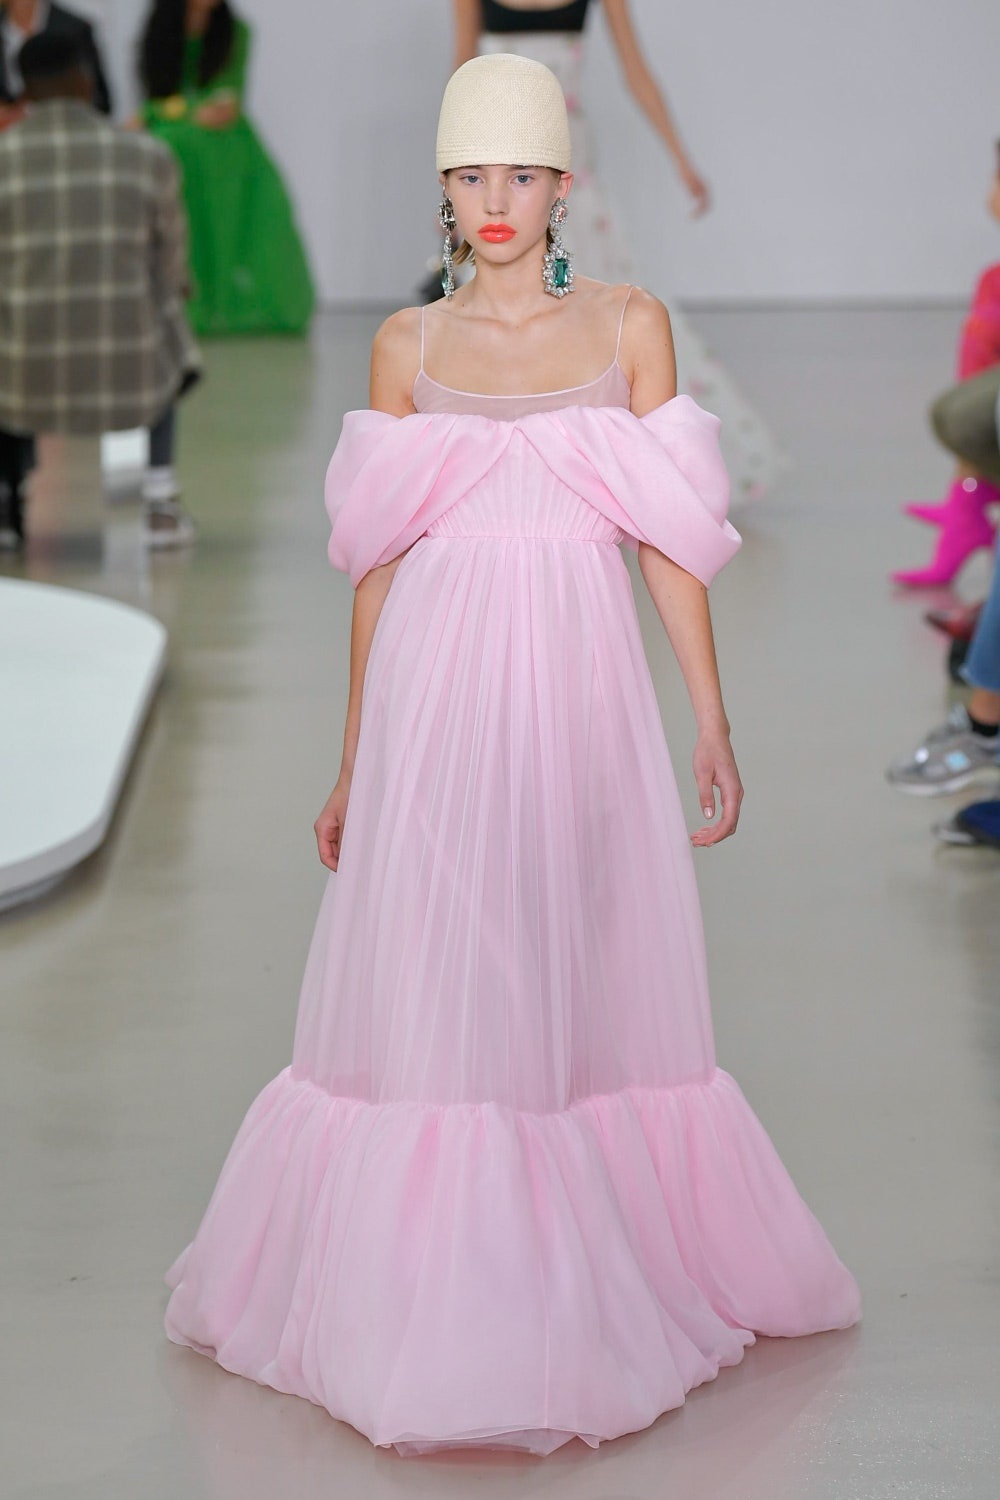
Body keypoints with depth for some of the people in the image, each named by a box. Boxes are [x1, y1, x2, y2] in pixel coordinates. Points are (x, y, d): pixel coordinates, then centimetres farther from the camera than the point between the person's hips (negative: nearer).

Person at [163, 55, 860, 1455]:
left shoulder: (631, 326, 5)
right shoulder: (408, 344, 6)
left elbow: (672, 544, 5)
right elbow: (379, 561, 8)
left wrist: (713, 725, 1)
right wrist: (354, 761, 9)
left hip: (581, 685, 0)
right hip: (437, 694, 0)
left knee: (592, 988, 7)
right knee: (427, 994, -1)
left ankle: (594, 1283, 21)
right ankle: (422, 1292, 11)